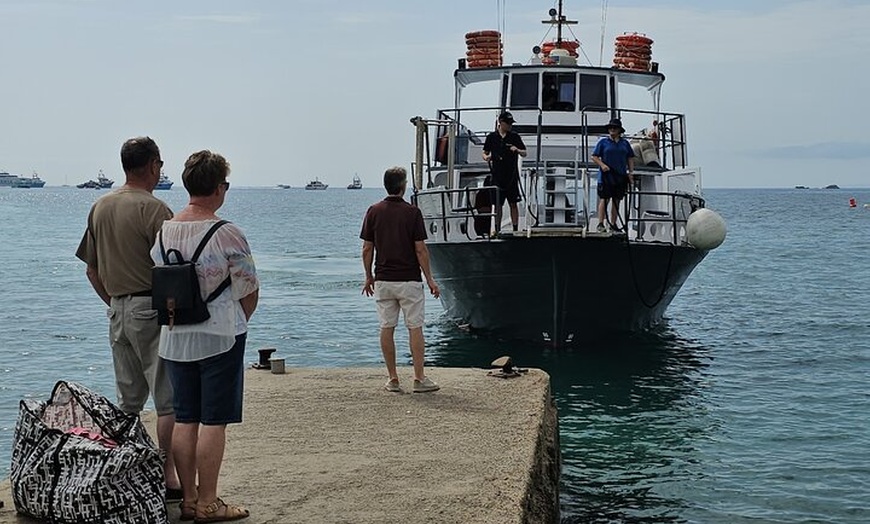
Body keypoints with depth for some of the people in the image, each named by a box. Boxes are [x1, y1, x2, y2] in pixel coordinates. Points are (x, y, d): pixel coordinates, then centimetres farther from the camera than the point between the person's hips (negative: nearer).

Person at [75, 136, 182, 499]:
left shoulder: (99, 208, 10)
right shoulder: (154, 209, -13)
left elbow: (92, 270, 15)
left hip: (117, 311, 8)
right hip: (152, 309, -8)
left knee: (128, 400, 14)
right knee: (169, 399, -2)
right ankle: (168, 478, -1)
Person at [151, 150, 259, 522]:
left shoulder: (163, 231, 3)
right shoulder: (227, 234, -15)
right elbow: (249, 291, -7)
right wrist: (238, 322, 11)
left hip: (175, 338, 6)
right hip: (219, 338, -6)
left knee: (184, 419, 11)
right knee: (213, 421, 1)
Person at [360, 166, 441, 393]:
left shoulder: (374, 211, 1)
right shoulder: (412, 212, -8)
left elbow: (367, 249, 2)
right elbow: (420, 249, -9)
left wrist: (369, 277, 14)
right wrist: (429, 279, -2)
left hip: (383, 280, 3)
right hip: (409, 279, -3)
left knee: (387, 328, 7)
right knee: (415, 328, 2)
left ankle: (393, 379, 9)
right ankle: (419, 379, 2)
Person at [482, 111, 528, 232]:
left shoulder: (515, 137, 5)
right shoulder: (492, 137, 6)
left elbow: (525, 154, 7)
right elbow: (485, 153, 13)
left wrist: (517, 150, -14)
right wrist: (486, 157, -11)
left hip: (511, 176, -1)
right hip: (497, 176, 1)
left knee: (513, 203, 0)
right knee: (497, 204, 5)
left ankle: (515, 229, 3)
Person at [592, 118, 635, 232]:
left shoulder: (625, 143, 13)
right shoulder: (603, 142, 3)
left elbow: (630, 158, 17)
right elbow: (594, 156, 1)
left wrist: (631, 172, 5)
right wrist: (602, 165, -15)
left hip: (620, 177, 4)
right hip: (606, 176, -4)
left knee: (617, 201, 7)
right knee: (604, 199, -7)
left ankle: (613, 224, 14)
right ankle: (600, 224, -7)